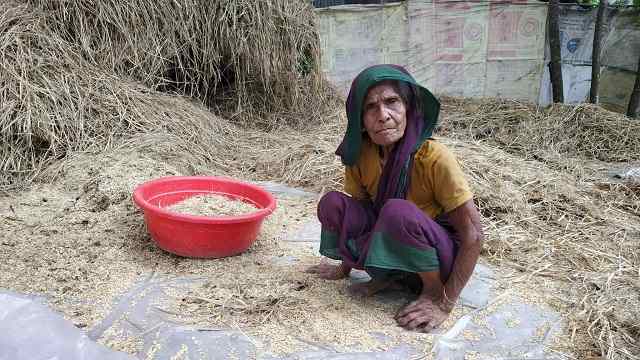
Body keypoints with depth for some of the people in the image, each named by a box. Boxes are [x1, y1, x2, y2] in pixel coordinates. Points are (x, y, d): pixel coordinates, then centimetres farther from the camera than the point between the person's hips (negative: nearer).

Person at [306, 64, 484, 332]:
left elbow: (473, 234, -21)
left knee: (397, 211, -35)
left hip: (442, 257, -4)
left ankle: (434, 289, -9)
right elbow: (359, 210, 6)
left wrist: (445, 302, -21)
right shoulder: (360, 155, -11)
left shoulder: (434, 158, -25)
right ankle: (389, 278, -2)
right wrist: (346, 266, 14)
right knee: (332, 204, -16)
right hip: (395, 256, 5)